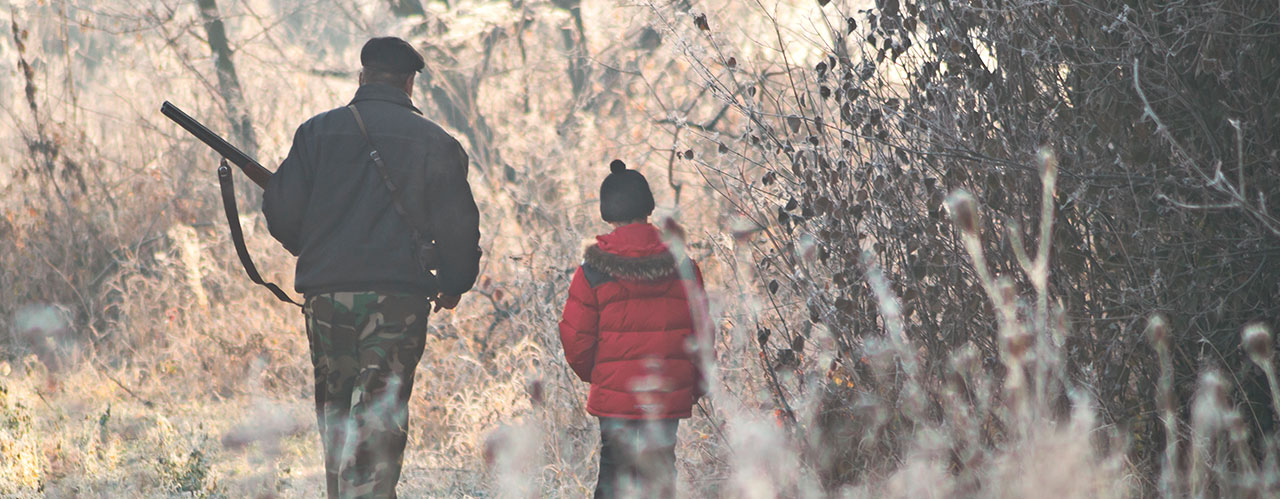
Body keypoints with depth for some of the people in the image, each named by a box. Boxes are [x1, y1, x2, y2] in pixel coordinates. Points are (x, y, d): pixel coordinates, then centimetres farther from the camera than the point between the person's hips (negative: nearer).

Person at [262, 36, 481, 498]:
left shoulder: (318, 131, 5)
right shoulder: (434, 142, 1)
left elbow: (281, 210, 4)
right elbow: (457, 224, -1)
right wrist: (455, 284, 16)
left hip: (326, 294, 2)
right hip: (399, 298, -2)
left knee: (335, 410, 14)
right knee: (381, 418, -3)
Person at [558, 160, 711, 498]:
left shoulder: (593, 270, -8)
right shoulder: (682, 266, -2)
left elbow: (575, 339, -4)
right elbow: (700, 334, 3)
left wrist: (593, 375, 16)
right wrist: (696, 386, 17)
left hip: (614, 395, -1)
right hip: (669, 399, 1)